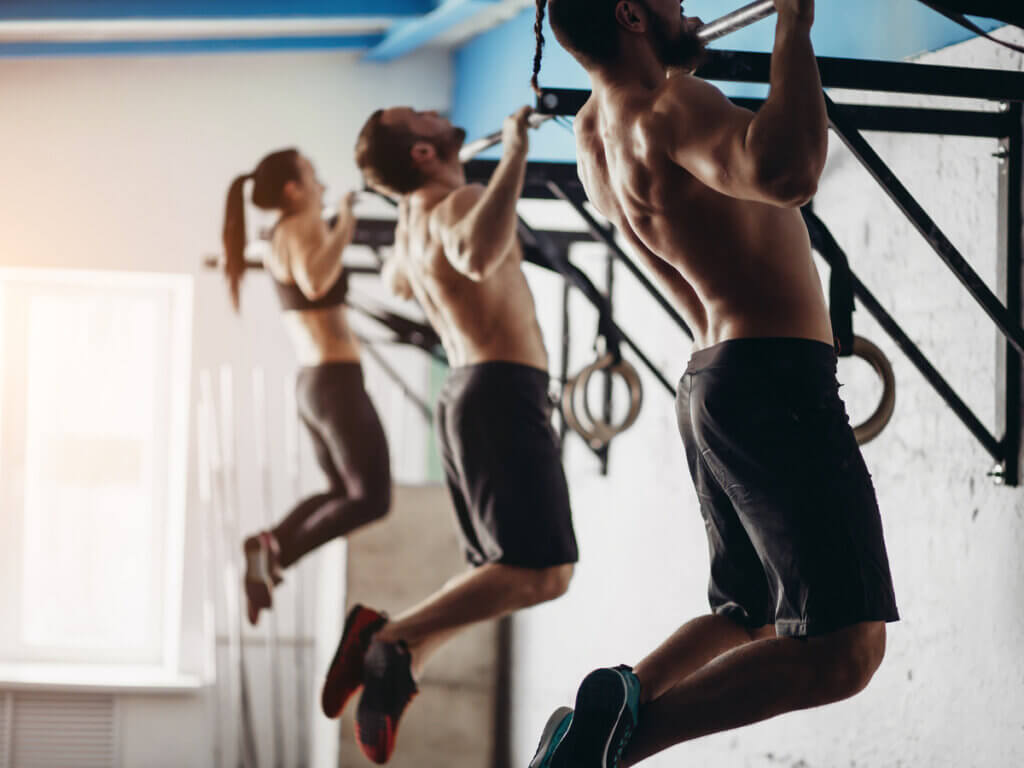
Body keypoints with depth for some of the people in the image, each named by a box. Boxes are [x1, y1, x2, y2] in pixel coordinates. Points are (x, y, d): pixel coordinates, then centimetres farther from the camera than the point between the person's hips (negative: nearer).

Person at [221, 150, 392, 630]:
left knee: (342, 492, 23)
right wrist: (344, 226, -21)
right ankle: (280, 554, -11)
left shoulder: (279, 240, 14)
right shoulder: (301, 227, -12)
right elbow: (315, 283, -33)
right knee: (372, 500, -2)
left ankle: (269, 546, 5)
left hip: (310, 385, 9)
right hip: (338, 383, -9)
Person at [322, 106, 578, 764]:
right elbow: (477, 255, -38)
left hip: (464, 394, 10)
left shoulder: (412, 222, 14)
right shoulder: (459, 204, -13)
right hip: (503, 393, -10)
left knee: (500, 573, 15)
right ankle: (391, 642, -23)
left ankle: (393, 677, 3)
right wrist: (515, 156, -30)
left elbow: (398, 280, 37)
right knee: (543, 574, -17)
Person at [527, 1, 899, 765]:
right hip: (775, 385, -10)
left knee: (750, 619, 22)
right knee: (843, 650, -13)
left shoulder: (597, 131, 12)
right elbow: (785, 170, -37)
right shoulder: (668, 109, -16)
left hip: (715, 386, 10)